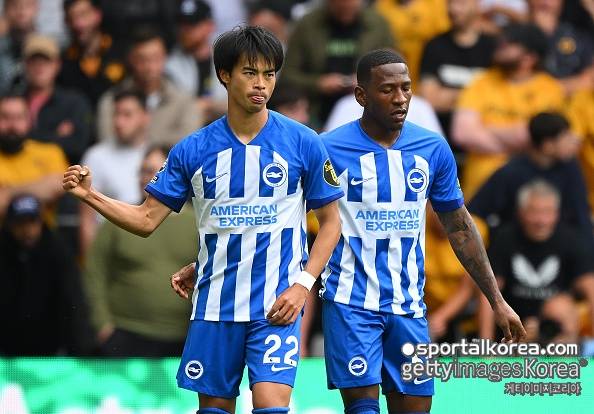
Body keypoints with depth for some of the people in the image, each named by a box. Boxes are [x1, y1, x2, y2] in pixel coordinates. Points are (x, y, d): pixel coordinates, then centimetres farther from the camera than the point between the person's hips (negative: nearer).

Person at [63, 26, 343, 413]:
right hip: (215, 304, 3)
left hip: (276, 305, -3)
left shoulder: (303, 143, -3)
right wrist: (90, 195, -10)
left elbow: (330, 221, 3)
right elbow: (147, 219, 5)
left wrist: (303, 284, -9)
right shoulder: (193, 150, 2)